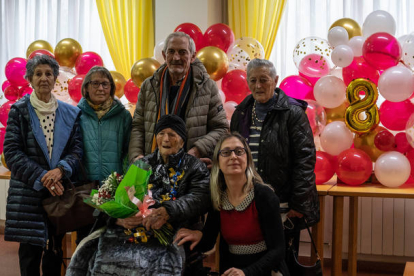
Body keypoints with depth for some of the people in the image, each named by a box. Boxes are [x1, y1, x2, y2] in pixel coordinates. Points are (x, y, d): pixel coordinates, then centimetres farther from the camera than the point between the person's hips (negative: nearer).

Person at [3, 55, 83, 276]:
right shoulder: (19, 111, 1)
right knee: (30, 250, 1)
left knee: (55, 249, 8)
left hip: (58, 190, 2)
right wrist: (41, 177, -14)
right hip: (27, 193, -2)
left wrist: (60, 170, -16)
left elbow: (76, 149, 3)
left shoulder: (70, 113, 8)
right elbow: (12, 152, -5)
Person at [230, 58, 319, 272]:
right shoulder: (241, 113, 11)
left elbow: (305, 159, -10)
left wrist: (299, 203, -14)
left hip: (283, 207, -5)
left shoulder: (292, 113, -6)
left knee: (284, 263, 7)